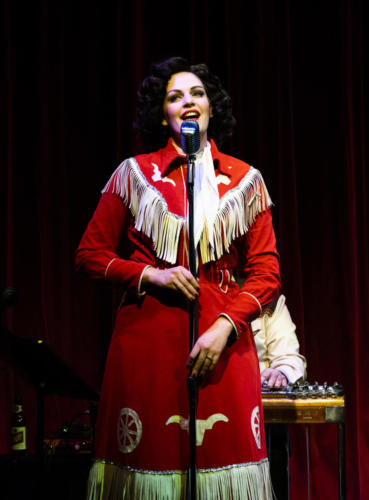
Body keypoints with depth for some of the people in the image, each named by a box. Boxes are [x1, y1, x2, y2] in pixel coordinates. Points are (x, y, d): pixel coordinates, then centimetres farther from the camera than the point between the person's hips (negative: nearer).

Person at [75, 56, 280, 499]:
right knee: (150, 461, -1)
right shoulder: (134, 173, 7)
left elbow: (266, 272, 5)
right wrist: (150, 274, -8)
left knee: (223, 457, -2)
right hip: (146, 339, -1)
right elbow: (90, 253, 8)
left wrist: (225, 327, -10)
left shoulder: (245, 180, 9)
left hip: (222, 341, 1)